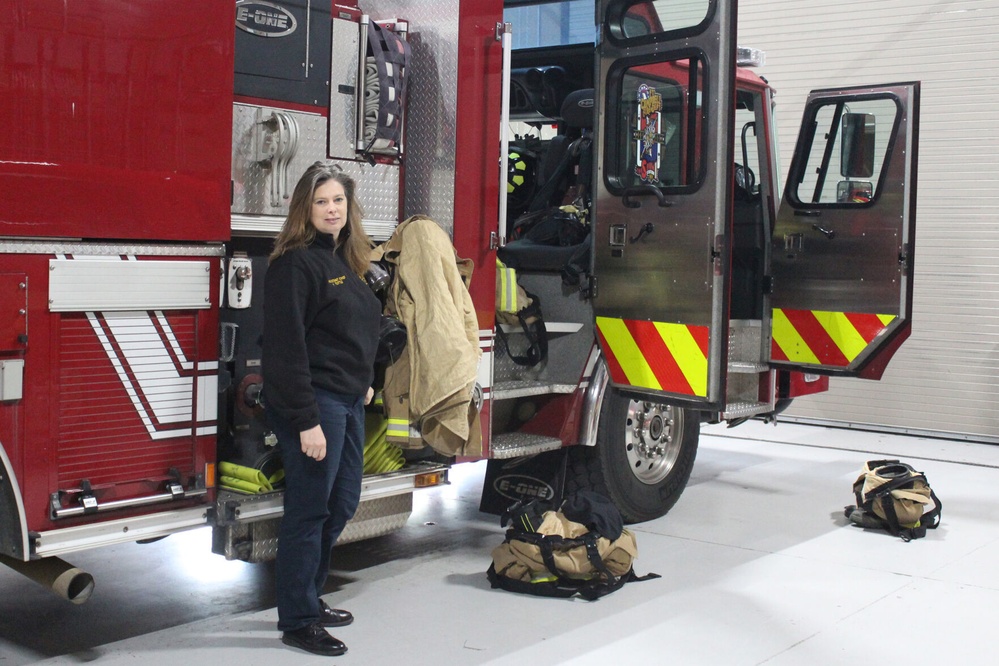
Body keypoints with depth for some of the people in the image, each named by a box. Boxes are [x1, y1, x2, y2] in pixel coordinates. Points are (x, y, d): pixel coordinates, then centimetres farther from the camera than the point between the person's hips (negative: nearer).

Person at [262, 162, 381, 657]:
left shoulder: (345, 262, 14)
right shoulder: (295, 263, -13)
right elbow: (287, 348, -19)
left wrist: (364, 383, 14)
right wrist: (306, 421, -22)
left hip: (348, 402, 9)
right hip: (314, 403, -9)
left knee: (342, 504, 16)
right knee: (309, 510, -2)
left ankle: (309, 598, 31)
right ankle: (297, 621, 10)